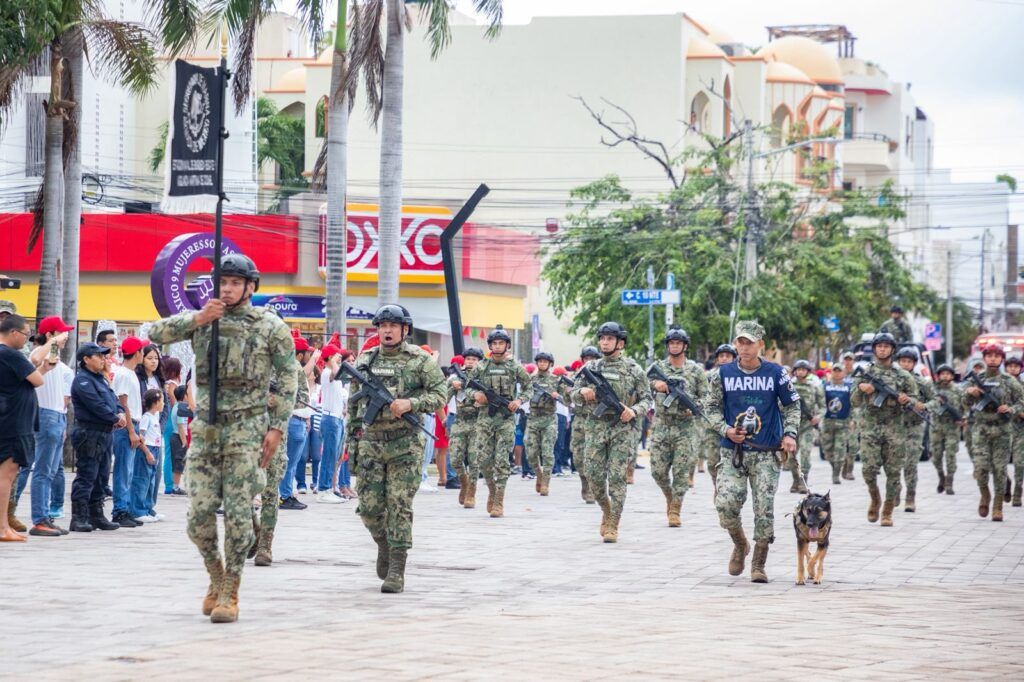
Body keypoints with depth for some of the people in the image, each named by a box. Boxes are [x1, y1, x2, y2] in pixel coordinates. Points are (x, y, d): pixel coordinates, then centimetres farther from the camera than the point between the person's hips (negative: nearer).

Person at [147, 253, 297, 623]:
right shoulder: (202, 320, 10)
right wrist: (197, 319, -13)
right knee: (199, 515, 1)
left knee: (238, 515, -5)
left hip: (246, 429, -3)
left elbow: (287, 380, 0)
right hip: (205, 428, 3)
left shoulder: (271, 326, 1)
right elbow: (156, 333, -1)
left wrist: (277, 427, -8)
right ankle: (216, 577, 23)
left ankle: (230, 594, 2)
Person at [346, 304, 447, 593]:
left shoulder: (420, 360, 0)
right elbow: (354, 403, 19)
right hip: (370, 442, 4)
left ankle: (397, 571, -3)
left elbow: (440, 395, -4)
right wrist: (352, 437, 14)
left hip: (405, 444, -4)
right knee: (369, 507, 1)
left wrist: (411, 404, -19)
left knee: (399, 506, -6)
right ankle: (384, 546, 30)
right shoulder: (364, 361, 11)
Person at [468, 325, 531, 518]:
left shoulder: (515, 367, 3)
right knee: (484, 458, -1)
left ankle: (499, 502, -4)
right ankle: (492, 490, 23)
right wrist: (475, 394, -7)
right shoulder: (481, 366, 6)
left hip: (506, 418, -2)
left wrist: (519, 401, -6)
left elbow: (528, 387, 11)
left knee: (501, 460, -6)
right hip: (485, 417, 2)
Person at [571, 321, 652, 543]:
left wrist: (634, 411, -15)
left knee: (617, 477, -7)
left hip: (623, 428, -3)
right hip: (596, 427, 3)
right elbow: (574, 393, 13)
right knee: (594, 475, 0)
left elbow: (647, 398, 5)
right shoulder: (591, 368, 10)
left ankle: (612, 526, -3)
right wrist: (583, 392, -10)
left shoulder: (633, 369, 3)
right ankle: (607, 511, 26)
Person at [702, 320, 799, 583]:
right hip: (732, 452, 1)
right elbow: (711, 407, 10)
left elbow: (792, 406, 10)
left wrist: (789, 434, -4)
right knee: (726, 504, -14)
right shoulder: (723, 373, 2)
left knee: (764, 508, -5)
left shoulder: (776, 373, 0)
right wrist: (726, 430, -7)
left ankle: (759, 565, 9)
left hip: (767, 453, -1)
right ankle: (740, 545, 16)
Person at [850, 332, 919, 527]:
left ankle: (887, 512, 8)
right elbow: (854, 402, 5)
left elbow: (915, 400, 9)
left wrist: (907, 400, -13)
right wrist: (861, 389, -15)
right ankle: (875, 499, 18)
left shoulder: (903, 375, 7)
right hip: (870, 428, 0)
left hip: (894, 429, 0)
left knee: (893, 472, 0)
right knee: (869, 469, -9)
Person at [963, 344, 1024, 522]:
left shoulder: (1009, 381, 3)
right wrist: (970, 392, -18)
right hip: (981, 429, 1)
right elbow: (967, 403, 4)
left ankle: (997, 507, 6)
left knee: (999, 469, -1)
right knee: (980, 468, -9)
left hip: (1002, 431, -1)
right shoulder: (977, 380, 6)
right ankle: (985, 495, 18)